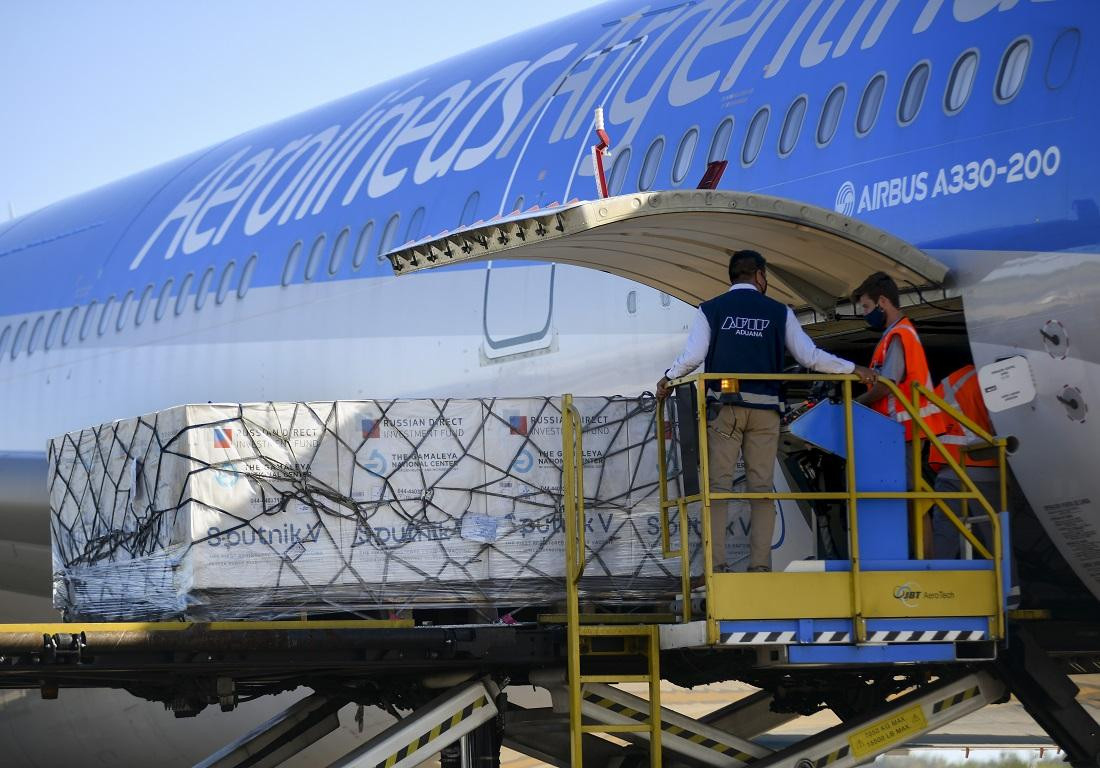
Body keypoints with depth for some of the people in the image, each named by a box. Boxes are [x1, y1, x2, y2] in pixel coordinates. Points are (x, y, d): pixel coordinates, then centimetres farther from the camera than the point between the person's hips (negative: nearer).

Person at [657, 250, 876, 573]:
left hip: (723, 405, -1)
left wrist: (668, 379, 16)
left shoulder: (710, 310, 6)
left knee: (718, 484, 0)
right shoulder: (779, 312, 8)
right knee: (762, 487, 4)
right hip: (765, 407, 1)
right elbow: (810, 356, 5)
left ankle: (716, 562, -8)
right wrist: (853, 370, 15)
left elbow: (692, 356, -2)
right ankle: (760, 564, -2)